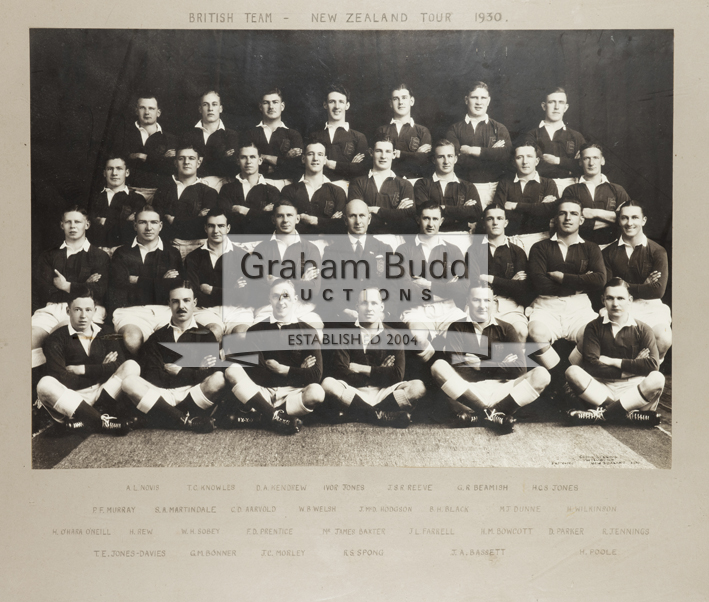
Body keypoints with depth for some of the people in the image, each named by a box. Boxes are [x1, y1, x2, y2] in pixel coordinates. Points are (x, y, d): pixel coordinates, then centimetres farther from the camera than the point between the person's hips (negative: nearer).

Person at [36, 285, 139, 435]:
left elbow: (118, 368, -2)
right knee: (45, 385, -33)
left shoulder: (105, 336, 16)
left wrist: (82, 369, -4)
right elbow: (60, 378, -10)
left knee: (131, 366, -17)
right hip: (69, 399, -3)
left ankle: (86, 421, -30)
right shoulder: (56, 339, 6)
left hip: (101, 395, 3)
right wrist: (99, 371, -3)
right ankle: (102, 421, -33)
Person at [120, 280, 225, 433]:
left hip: (195, 396, -1)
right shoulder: (157, 337, 22)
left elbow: (210, 374, 4)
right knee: (129, 383, -25)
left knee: (219, 378, -29)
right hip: (162, 395, 1)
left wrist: (180, 373, 4)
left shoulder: (206, 335, 19)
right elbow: (152, 377, 6)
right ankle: (188, 421, -35)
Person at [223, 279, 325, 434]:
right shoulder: (256, 330, 9)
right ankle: (277, 417, -29)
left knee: (316, 392, -33)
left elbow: (316, 374, -3)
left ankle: (252, 415, -25)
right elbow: (253, 371, -5)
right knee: (232, 370, -24)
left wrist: (281, 369, -2)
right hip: (261, 391, 0)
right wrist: (295, 372, -6)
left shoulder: (308, 332, 8)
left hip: (292, 394, 0)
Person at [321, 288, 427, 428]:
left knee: (418, 387, -25)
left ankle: (360, 413, -26)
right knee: (328, 383, -32)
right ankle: (385, 415, -32)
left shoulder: (391, 335, 8)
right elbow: (340, 373, -10)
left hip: (384, 392, 1)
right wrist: (380, 373, -7)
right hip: (354, 392, -1)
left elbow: (397, 375, -5)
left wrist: (362, 369, -4)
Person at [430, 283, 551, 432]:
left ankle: (476, 417, -32)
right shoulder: (457, 328, 7)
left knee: (542, 375, -20)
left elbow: (519, 370, -2)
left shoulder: (505, 329, 12)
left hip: (500, 393, 2)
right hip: (465, 395, -2)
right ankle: (493, 415, -32)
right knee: (438, 366, -26)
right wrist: (499, 365, -3)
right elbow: (455, 368, -9)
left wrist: (481, 365, -1)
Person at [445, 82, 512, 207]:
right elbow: (454, 158, -6)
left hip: (491, 187, 1)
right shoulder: (455, 129, 11)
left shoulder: (499, 129, 13)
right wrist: (489, 153, -5)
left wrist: (473, 150, -6)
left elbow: (505, 155, -6)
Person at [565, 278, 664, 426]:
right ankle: (629, 413, -33)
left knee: (657, 379, -31)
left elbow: (652, 364, -10)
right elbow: (592, 365, -8)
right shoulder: (594, 327, 8)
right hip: (601, 388, 0)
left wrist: (613, 362, -6)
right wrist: (630, 368, -8)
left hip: (632, 388, 0)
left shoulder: (642, 329, 8)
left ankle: (603, 413, -33)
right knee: (572, 372, -27)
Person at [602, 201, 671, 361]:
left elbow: (658, 290, -7)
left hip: (650, 307, 0)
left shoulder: (657, 251, 4)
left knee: (664, 340, -30)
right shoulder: (609, 252, 8)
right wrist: (643, 287, -6)